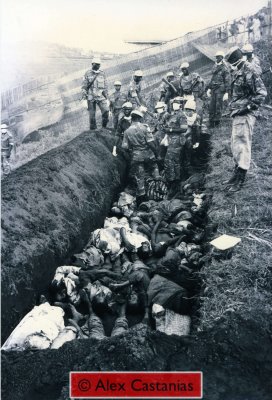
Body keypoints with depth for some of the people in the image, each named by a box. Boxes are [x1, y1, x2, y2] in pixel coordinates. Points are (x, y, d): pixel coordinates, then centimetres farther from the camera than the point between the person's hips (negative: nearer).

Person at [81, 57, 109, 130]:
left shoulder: (102, 73, 9)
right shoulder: (88, 73, 3)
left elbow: (105, 86, 14)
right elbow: (84, 86, 4)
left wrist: (106, 95, 10)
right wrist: (84, 95, -2)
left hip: (101, 96, 1)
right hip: (91, 96, -1)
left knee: (106, 110, -15)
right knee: (92, 114, 3)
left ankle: (104, 126, 0)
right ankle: (93, 128, 14)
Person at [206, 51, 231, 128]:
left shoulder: (225, 68, -6)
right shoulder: (214, 67, 15)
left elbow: (227, 81, -9)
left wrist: (226, 93, -15)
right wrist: (209, 88, 17)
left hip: (220, 90, -7)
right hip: (213, 89, 7)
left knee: (218, 106, -4)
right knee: (211, 106, 5)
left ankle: (217, 122, 4)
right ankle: (211, 121, 12)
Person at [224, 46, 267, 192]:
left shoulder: (248, 72, -15)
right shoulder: (238, 72, 13)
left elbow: (262, 93, -19)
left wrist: (248, 106, -19)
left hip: (245, 115, -10)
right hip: (237, 115, 10)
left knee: (242, 146, -7)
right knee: (235, 146, 16)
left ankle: (240, 180, -1)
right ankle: (237, 173, 28)